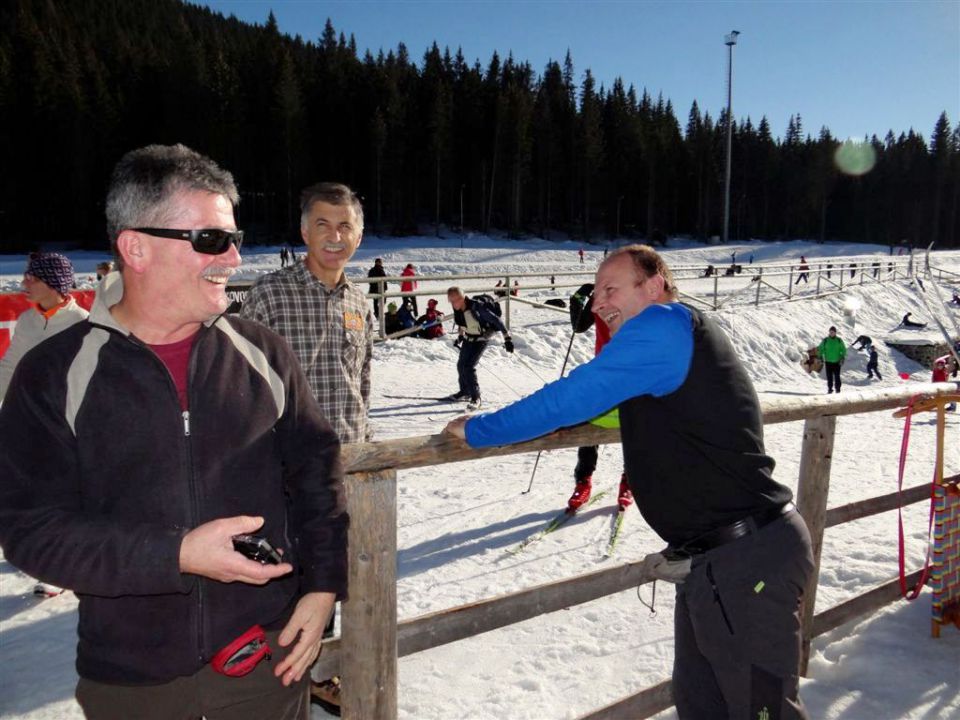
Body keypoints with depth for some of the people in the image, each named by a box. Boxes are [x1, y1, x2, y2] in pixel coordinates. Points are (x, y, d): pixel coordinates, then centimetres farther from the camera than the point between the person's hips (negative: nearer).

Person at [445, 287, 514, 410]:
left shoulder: (476, 307, -32)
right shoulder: (458, 309, -12)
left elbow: (496, 320, -27)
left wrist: (507, 338, -27)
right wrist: (460, 336, 17)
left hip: (481, 339, -7)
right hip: (468, 338, 7)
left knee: (469, 366, -16)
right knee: (461, 365, 12)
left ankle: (476, 397, -4)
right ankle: (465, 392, 35)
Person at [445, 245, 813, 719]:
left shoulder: (663, 323, -15)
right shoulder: (681, 338, 15)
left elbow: (574, 398, -19)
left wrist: (477, 430, -8)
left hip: (748, 562, -11)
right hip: (710, 562, 11)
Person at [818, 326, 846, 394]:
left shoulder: (839, 340, 1)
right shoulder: (825, 340, 1)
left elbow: (843, 349, 6)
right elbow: (820, 349, 7)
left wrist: (842, 358, -5)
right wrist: (821, 358, -2)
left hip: (837, 361, -1)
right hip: (828, 361, 1)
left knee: (837, 376, -1)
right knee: (829, 377, 1)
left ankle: (838, 389, 8)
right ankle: (829, 389, 8)